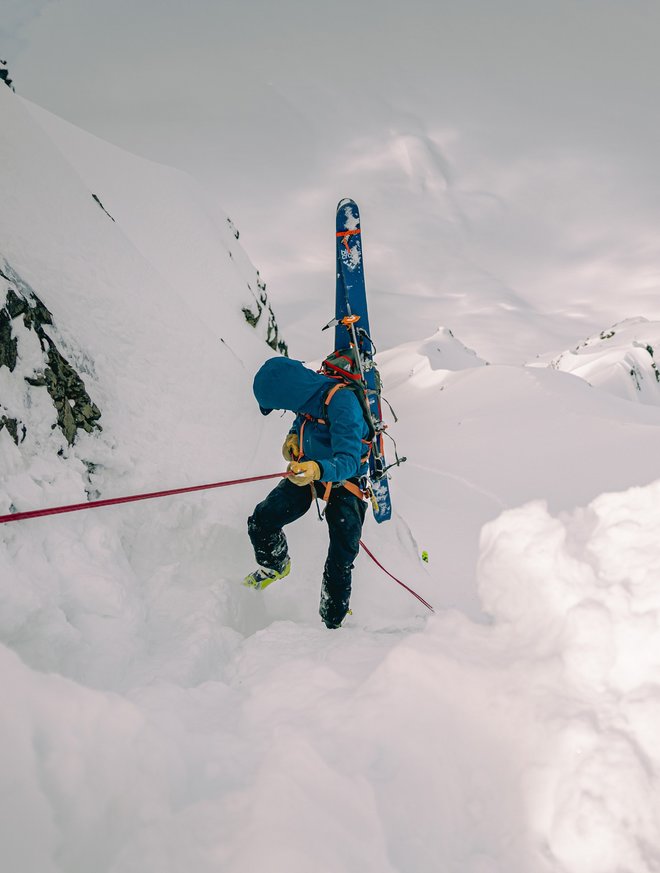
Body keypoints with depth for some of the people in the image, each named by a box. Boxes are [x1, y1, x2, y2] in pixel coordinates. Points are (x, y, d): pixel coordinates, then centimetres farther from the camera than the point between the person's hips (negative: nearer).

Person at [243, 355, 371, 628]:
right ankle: (274, 566, 27)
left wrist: (318, 470, -57)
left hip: (345, 483, -6)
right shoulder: (308, 391, -12)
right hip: (309, 471, 6)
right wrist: (293, 436, -7)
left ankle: (332, 623, 16)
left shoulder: (342, 404, -34)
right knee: (260, 522, -3)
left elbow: (349, 462, -39)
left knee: (340, 565, -4)